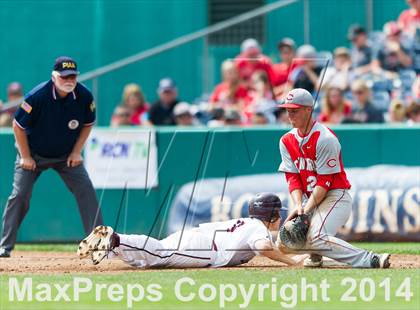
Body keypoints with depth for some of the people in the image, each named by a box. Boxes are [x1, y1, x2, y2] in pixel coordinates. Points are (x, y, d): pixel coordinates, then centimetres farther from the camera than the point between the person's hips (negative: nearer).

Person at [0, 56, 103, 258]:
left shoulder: (84, 96, -17)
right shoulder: (37, 96, -26)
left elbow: (88, 124, 2)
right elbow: (18, 126, -14)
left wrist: (76, 152, -5)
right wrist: (25, 157, -13)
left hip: (67, 156, 3)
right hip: (34, 155, -2)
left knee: (86, 190, -11)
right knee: (20, 194, -11)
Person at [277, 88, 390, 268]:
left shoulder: (325, 139, -16)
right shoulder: (287, 141, 7)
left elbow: (325, 181, -17)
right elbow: (292, 178, 1)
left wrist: (307, 209, -23)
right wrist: (298, 206, -15)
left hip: (335, 196, -8)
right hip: (310, 199, 8)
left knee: (315, 238, -30)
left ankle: (370, 260, -30)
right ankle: (316, 254, 19)